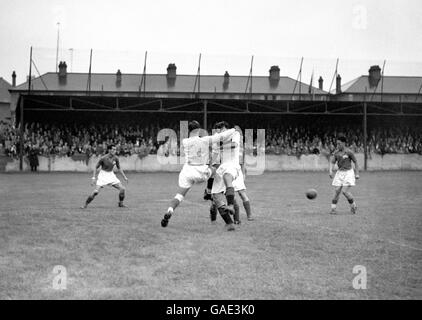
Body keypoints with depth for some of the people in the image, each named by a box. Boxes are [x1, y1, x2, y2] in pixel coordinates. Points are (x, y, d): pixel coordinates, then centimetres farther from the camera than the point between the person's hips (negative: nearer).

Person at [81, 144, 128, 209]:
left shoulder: (115, 158, -5)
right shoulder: (103, 158, -17)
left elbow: (119, 168, 10)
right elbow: (96, 167, -8)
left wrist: (124, 177, 6)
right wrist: (94, 178, -16)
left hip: (111, 175, 4)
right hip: (103, 175, -4)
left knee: (122, 189, -6)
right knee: (96, 191, -17)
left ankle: (121, 203, 13)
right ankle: (85, 204, 0)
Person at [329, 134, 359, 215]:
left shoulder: (349, 152, -10)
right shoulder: (336, 152, 4)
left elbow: (355, 162, -3)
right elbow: (332, 162, 4)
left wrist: (357, 173, -5)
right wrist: (330, 171, -13)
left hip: (348, 172, -5)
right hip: (340, 172, 5)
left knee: (345, 191, -13)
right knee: (337, 191, -2)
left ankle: (353, 206, 9)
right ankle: (333, 208, 1)